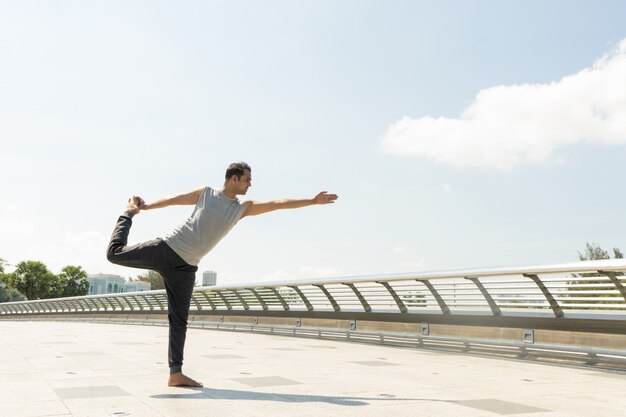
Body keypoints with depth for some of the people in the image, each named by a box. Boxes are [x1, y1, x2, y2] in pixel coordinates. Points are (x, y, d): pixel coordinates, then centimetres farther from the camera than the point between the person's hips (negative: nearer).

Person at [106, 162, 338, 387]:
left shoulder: (243, 208, 8)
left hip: (185, 267, 2)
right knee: (115, 253, -3)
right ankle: (129, 213, 25)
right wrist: (144, 207, 17)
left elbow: (278, 204, 4)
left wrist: (313, 201, 2)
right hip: (166, 249, -2)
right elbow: (173, 200, 12)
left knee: (179, 319, 0)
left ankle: (175, 373, 3)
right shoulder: (206, 193, 1)